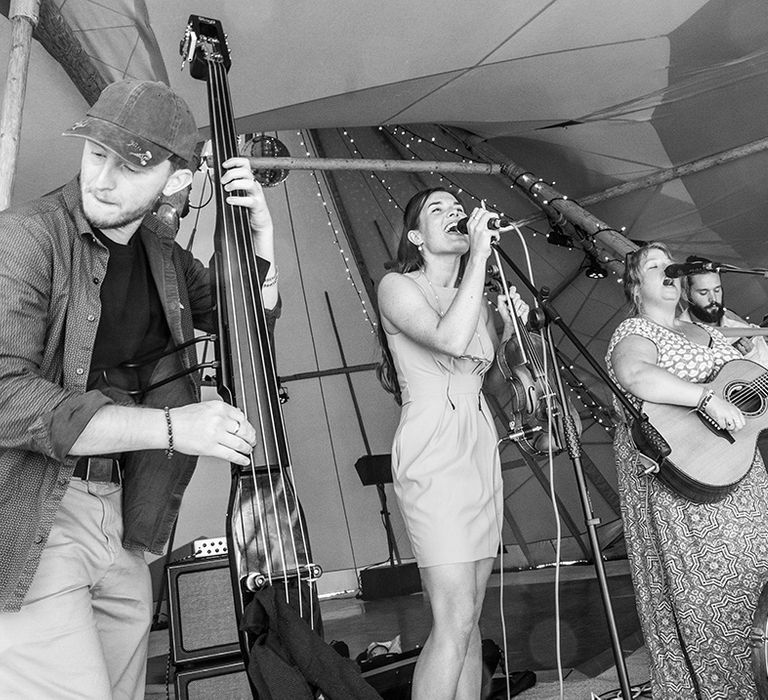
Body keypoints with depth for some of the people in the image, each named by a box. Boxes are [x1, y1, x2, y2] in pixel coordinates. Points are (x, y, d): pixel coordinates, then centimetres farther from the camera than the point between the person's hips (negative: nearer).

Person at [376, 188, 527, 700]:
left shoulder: (475, 296, 18)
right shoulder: (397, 286, -4)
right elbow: (450, 339, -23)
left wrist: (507, 328, 10)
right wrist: (479, 256, -17)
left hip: (482, 452, 7)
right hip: (433, 456, -7)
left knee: (469, 619, 9)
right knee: (454, 621, -12)